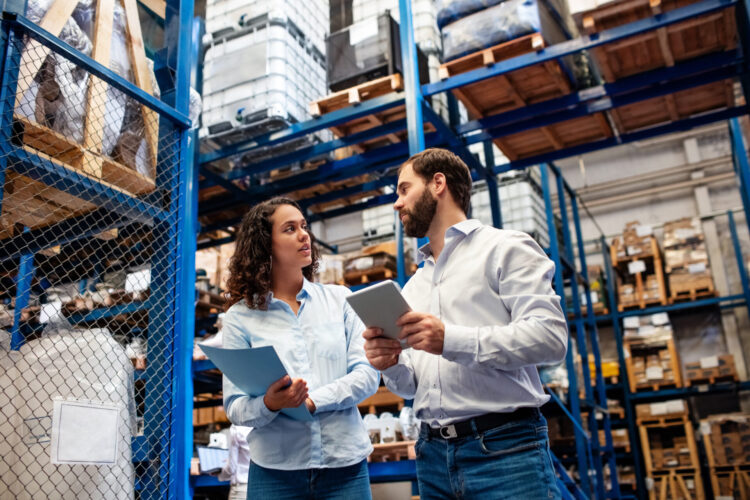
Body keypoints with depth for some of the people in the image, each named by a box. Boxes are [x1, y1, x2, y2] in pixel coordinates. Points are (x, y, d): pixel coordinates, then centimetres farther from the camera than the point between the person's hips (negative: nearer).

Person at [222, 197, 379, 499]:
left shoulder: (339, 299, 4)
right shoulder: (241, 316, 0)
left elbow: (367, 374, -3)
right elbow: (234, 407, -2)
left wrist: (310, 401, -16)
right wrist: (269, 405, -23)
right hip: (275, 471, -1)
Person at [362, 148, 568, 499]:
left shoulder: (505, 247, -1)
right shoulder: (412, 287, 18)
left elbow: (550, 336, -15)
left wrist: (451, 340, -23)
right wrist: (391, 365, -4)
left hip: (504, 448, -6)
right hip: (433, 456, 6)